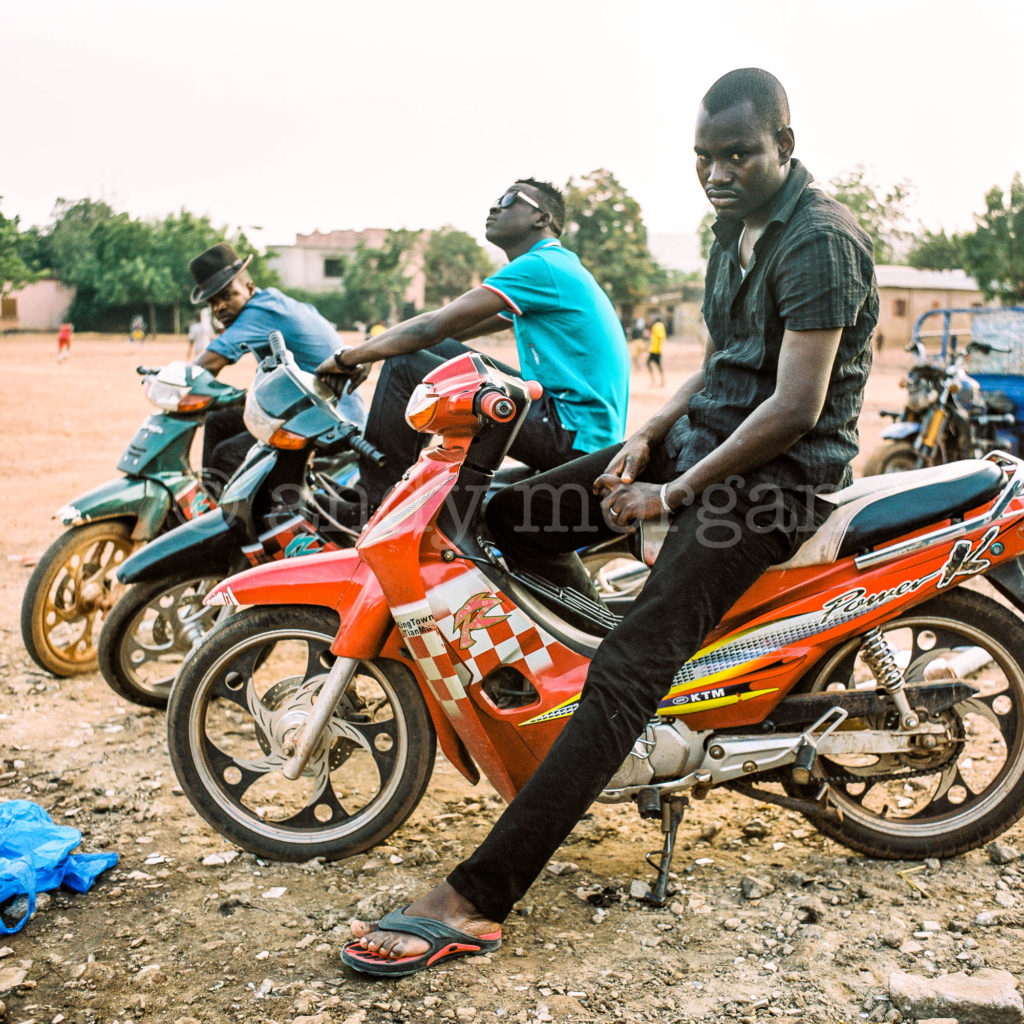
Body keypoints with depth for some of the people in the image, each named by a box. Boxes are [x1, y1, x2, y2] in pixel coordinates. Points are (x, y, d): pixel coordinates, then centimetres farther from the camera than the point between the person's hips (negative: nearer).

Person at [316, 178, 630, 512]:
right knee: (437, 350, 13)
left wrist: (347, 358, -3)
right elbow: (446, 332, 23)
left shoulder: (539, 266, -11)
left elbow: (432, 328, -14)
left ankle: (374, 507, -5)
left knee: (404, 366, -11)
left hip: (573, 434, -10)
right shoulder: (561, 266, 22)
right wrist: (368, 354, 16)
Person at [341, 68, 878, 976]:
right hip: (704, 438, 10)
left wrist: (674, 494, -17)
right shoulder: (736, 230, 15)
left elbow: (796, 407, -20)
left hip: (778, 473, -10)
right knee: (512, 517, 3)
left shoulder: (820, 240, -15)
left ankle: (474, 902, -25)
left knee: (631, 665, -23)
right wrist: (645, 439, 4)